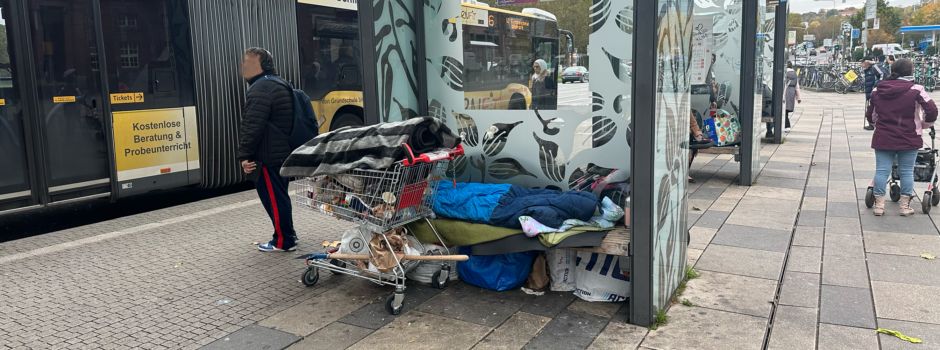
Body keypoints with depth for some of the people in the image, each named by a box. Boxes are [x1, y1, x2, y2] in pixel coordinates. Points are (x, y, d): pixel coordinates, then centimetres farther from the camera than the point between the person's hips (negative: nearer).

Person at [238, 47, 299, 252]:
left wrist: (245, 155, -18)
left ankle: (283, 242, 4)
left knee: (273, 198, -3)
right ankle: (287, 236, 26)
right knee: (278, 196, 18)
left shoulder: (260, 89, -17)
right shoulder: (276, 85, 18)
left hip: (268, 156, -11)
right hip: (281, 152, 11)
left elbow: (252, 127, -23)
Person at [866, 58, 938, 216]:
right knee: (907, 172, 7)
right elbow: (932, 111, -12)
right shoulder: (916, 90, -9)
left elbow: (870, 115, 13)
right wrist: (925, 124, 6)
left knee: (882, 170, 6)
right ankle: (905, 206, 13)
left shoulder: (877, 90, 4)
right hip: (909, 139, -2)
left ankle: (879, 204, 8)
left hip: (883, 138, 3)